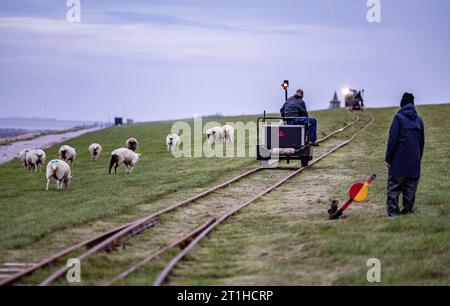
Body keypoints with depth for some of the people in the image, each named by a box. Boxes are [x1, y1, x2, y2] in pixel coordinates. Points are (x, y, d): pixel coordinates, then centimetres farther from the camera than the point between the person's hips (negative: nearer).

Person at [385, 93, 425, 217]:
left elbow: (392, 140, -11)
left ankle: (393, 211, -6)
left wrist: (388, 158, -6)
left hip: (399, 161, -5)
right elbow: (422, 142, 16)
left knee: (393, 188, -1)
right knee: (411, 188, 10)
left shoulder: (399, 118, -7)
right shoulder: (419, 120, 10)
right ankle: (408, 210, 9)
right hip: (414, 163, 5)